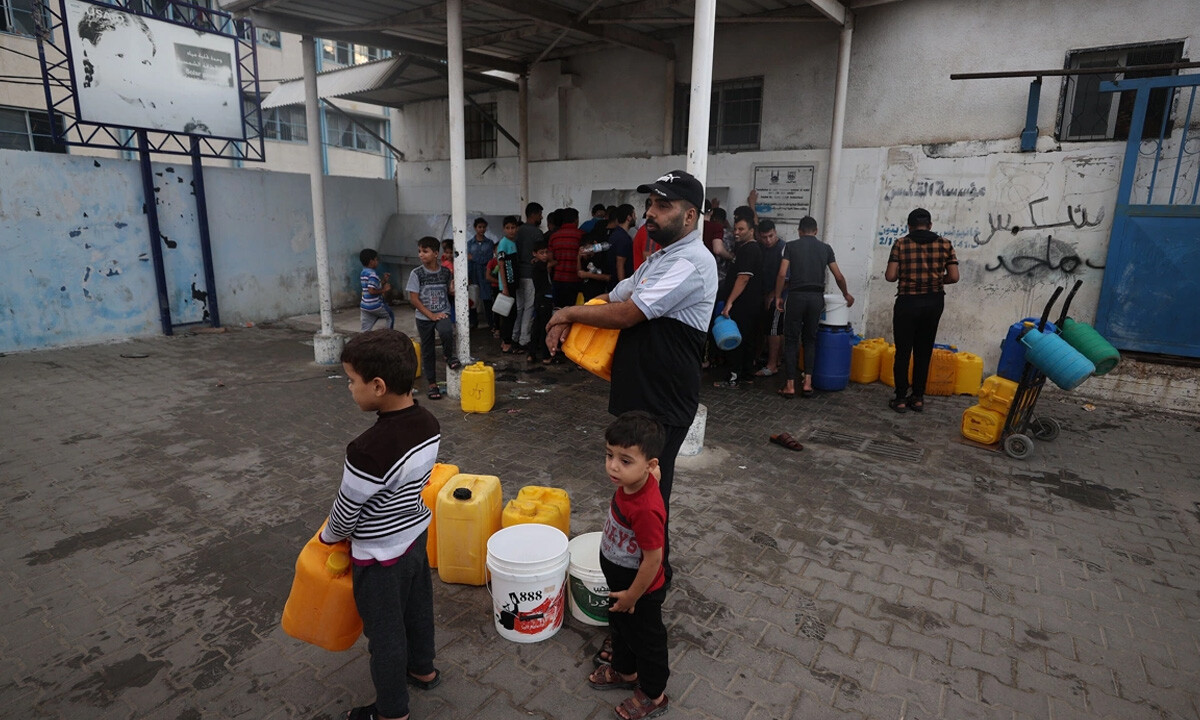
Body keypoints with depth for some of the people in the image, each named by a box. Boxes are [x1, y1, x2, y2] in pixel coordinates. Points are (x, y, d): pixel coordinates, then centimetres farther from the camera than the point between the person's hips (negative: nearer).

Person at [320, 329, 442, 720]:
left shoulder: (368, 451, -35)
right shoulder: (428, 423, -12)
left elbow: (346, 511, -19)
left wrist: (328, 537, 2)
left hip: (381, 555, -7)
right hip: (416, 534, 7)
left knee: (384, 630, 15)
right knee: (417, 607, 28)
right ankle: (422, 668, 52)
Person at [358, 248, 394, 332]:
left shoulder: (363, 273, 13)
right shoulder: (373, 274, -17)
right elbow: (372, 291, -25)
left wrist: (384, 281, 14)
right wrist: (384, 289, -13)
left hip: (364, 306, 8)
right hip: (375, 306, -8)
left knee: (365, 331, 7)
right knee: (390, 317, 20)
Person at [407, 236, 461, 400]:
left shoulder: (445, 272, -1)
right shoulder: (416, 274, -8)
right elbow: (413, 298, -9)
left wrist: (452, 290, -11)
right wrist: (431, 315, -15)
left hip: (443, 313, 0)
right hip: (424, 318, 0)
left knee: (446, 331, -33)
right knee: (427, 351, 7)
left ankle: (449, 356, -2)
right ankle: (432, 384, 21)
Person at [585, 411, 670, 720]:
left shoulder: (646, 509, -41)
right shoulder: (628, 485, -15)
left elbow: (653, 559, -30)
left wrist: (631, 597, -16)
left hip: (640, 591, -8)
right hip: (620, 583, 8)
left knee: (646, 640, 18)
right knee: (620, 628, 30)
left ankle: (653, 695, 43)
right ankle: (625, 672, 57)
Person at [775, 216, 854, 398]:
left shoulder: (791, 246, 3)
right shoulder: (826, 248, 10)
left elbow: (782, 274, -6)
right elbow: (838, 276, 11)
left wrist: (778, 296, 4)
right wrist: (846, 294, 27)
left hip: (796, 296, -2)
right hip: (817, 297, 2)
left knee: (791, 340, 4)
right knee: (810, 340, 14)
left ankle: (790, 385, 3)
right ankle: (808, 383, 8)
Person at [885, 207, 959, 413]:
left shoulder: (901, 244, -5)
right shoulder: (945, 244, 1)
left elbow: (890, 276, -11)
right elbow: (954, 277, -2)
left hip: (908, 302, -3)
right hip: (934, 302, 3)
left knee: (903, 351, 5)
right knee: (924, 352, 12)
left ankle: (901, 398, 8)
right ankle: (918, 398, 18)